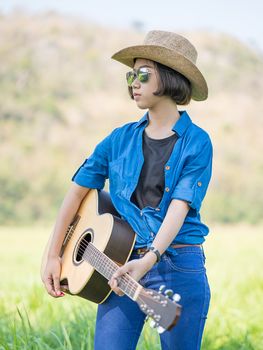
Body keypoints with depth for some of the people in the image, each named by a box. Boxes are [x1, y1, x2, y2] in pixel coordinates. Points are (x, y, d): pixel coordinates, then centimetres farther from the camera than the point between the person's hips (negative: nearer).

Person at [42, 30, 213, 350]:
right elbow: (78, 190, 11)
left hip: (179, 269, -2)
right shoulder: (121, 139, 8)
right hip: (122, 265, 3)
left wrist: (149, 259, -28)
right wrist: (53, 255, 5)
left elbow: (180, 207, -14)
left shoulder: (196, 142, -3)